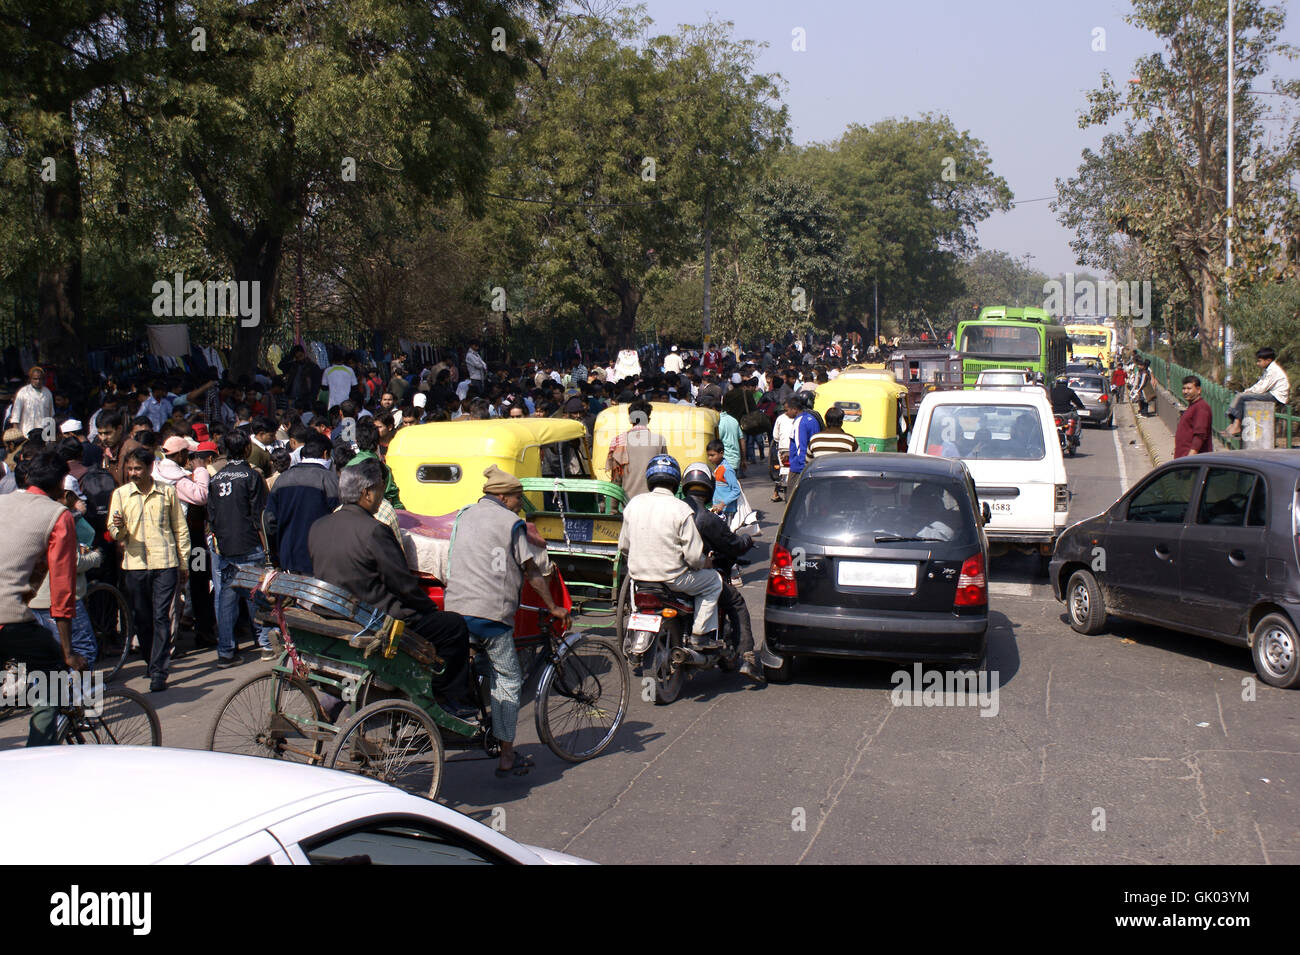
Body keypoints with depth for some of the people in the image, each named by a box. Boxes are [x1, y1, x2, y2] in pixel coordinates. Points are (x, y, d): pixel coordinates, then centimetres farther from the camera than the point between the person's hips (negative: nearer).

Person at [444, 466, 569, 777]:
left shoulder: (465, 516, 18)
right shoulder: (511, 522, -1)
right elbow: (532, 571, 0)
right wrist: (553, 608, 9)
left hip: (455, 608, 6)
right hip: (490, 611, -6)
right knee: (508, 681, 2)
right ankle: (507, 757, 3)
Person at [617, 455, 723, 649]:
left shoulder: (633, 504, -1)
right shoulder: (681, 509, -16)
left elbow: (623, 546, 8)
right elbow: (694, 556, -16)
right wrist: (707, 563, 6)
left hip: (638, 574, 6)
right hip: (672, 578, -6)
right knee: (714, 581, 18)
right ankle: (700, 634, 15)